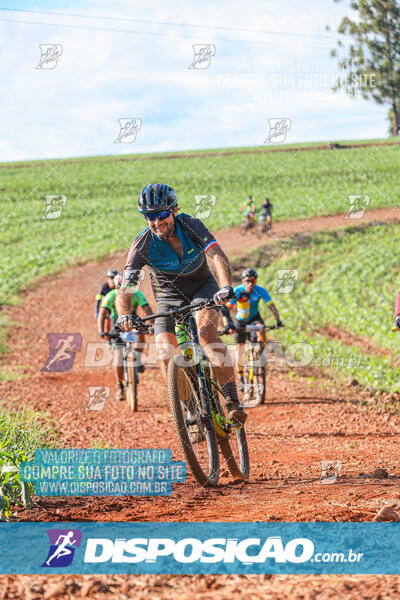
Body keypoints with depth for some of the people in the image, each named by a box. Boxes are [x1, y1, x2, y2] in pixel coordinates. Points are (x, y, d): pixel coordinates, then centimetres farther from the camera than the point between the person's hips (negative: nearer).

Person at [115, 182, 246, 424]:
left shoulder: (191, 226, -21)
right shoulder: (143, 245, -21)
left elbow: (219, 257, -33)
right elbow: (125, 288, -26)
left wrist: (226, 287, -52)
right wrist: (124, 315, -46)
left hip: (202, 288, -1)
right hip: (169, 298, 1)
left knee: (206, 328, -32)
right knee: (166, 355, -21)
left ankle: (233, 401, -30)